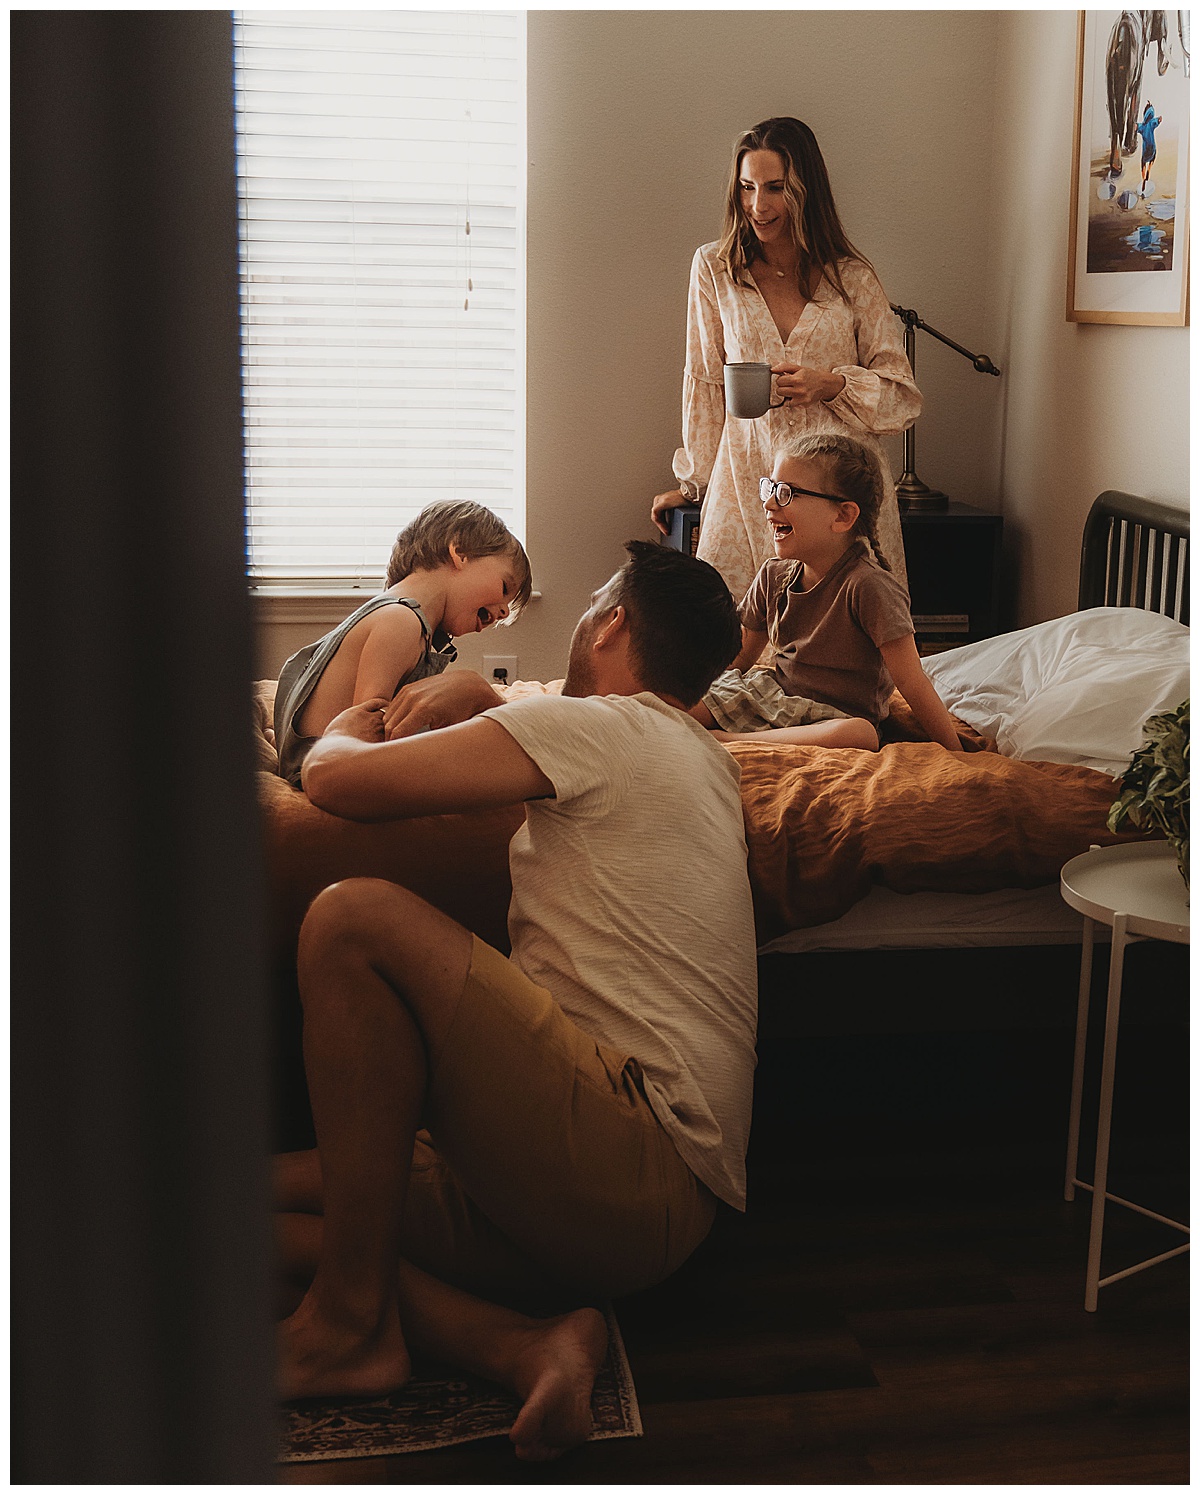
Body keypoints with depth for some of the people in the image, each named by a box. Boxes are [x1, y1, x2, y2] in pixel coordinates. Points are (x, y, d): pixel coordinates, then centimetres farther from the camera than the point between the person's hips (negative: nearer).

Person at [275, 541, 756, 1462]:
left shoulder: (596, 726, -5)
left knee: (356, 917, -18)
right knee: (276, 1195, 9)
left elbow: (334, 779, -9)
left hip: (638, 1168, -9)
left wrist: (351, 728, 18)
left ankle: (350, 1320, -14)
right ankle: (526, 1346, -11)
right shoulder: (702, 756, 20)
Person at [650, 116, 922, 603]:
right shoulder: (714, 268, 8)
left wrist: (830, 384, -10)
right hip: (748, 485, 0)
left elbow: (902, 396, 7)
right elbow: (705, 383, 13)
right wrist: (692, 481, 16)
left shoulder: (852, 279, 7)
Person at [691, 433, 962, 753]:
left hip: (834, 718, -4)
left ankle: (721, 739, -35)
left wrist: (954, 755, -18)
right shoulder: (774, 576, 2)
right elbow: (738, 657, 15)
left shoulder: (867, 586, -19)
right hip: (773, 696, 4)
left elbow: (911, 683, -18)